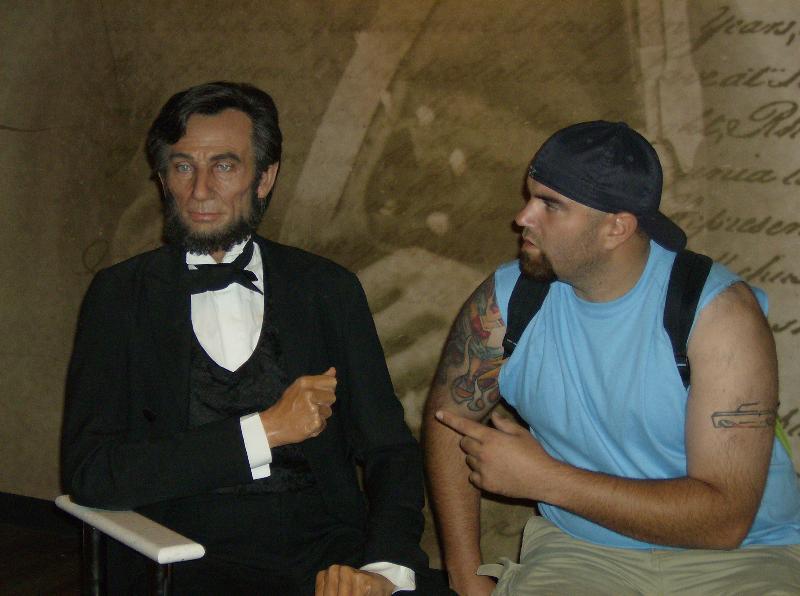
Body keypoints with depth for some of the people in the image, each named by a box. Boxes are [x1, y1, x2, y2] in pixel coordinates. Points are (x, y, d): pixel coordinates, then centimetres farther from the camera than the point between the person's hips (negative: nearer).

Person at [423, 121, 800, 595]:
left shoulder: (720, 311, -17)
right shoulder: (504, 301, -5)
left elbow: (725, 518, -21)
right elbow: (447, 415, 8)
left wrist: (544, 478, -23)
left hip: (739, 555, -1)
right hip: (578, 550, 1)